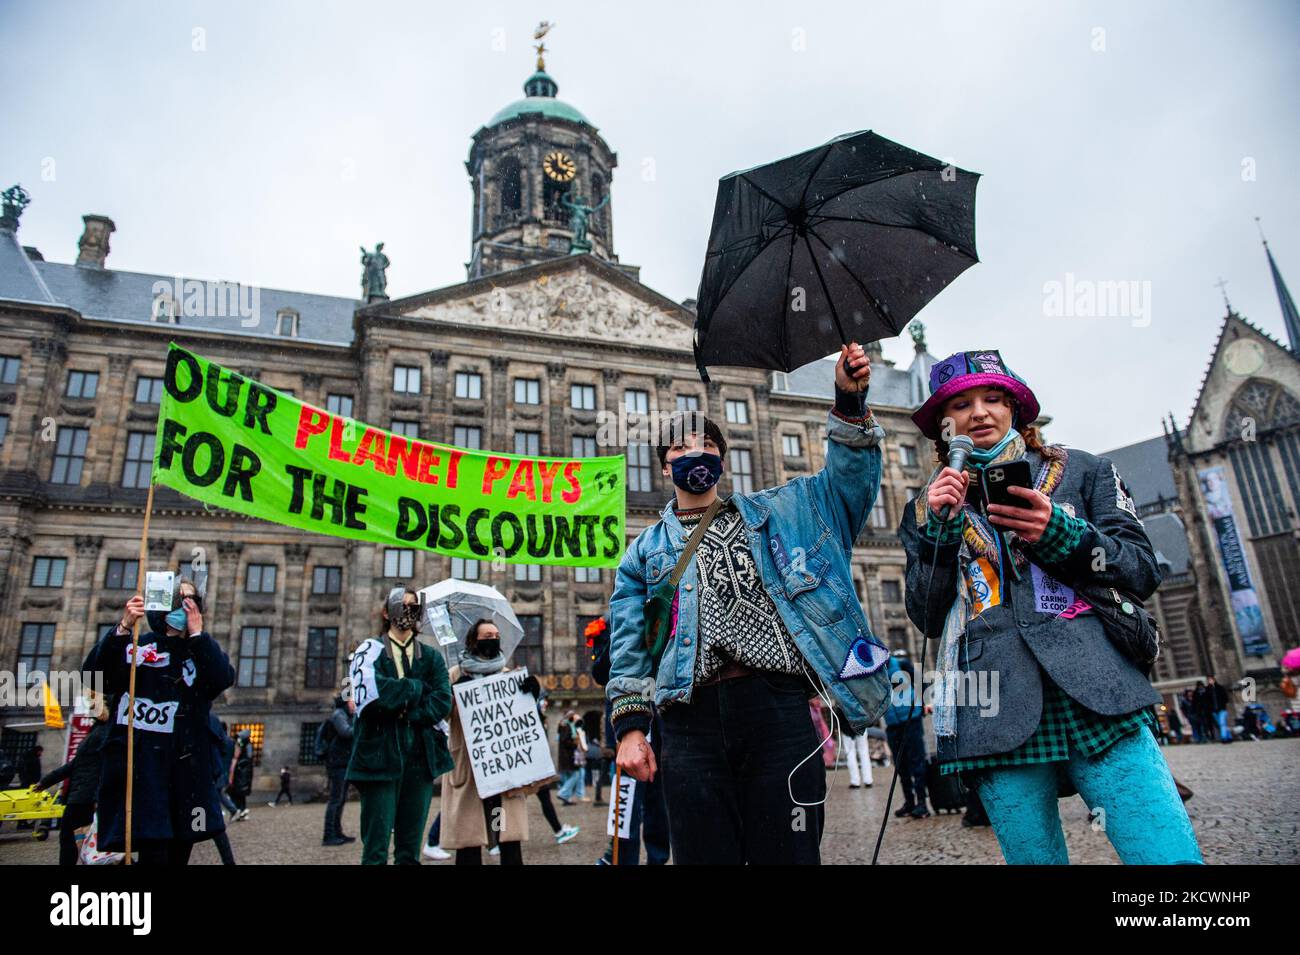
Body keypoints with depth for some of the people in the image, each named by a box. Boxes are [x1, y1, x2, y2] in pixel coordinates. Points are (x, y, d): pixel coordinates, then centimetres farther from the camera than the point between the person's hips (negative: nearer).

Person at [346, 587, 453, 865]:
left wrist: (403, 711, -12)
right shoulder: (370, 651, 4)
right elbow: (372, 691, -16)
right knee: (376, 847, -3)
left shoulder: (431, 658, 14)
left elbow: (442, 703, -1)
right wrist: (418, 687, -5)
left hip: (420, 756, 3)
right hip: (380, 756, -3)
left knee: (410, 850, 7)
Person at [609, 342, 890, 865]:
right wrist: (630, 725, 1)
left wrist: (850, 402, -4)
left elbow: (848, 478, 12)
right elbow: (629, 648, 13)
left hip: (779, 706, 0)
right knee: (703, 853, 4)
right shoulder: (646, 549, 20)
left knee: (789, 852, 2)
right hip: (692, 719, 1)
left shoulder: (775, 512, 21)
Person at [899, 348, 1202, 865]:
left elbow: (1142, 571, 6)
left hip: (1094, 695, 0)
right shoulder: (928, 506, 14)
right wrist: (938, 530, -6)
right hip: (996, 714, 1)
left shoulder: (1082, 471, 14)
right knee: (1033, 856, 5)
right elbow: (927, 619, 7)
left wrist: (1059, 533, -11)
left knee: (1170, 854, -10)